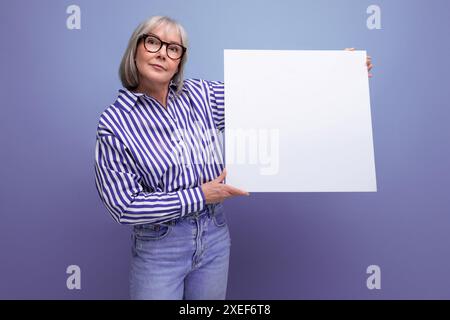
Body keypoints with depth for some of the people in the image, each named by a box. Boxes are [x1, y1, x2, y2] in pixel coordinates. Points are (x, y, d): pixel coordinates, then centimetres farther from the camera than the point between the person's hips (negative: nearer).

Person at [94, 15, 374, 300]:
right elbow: (124, 205, -15)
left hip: (216, 234, 4)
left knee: (212, 294, 21)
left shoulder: (201, 94, -2)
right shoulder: (115, 122, -12)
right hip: (159, 247, -3)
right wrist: (199, 196, -16)